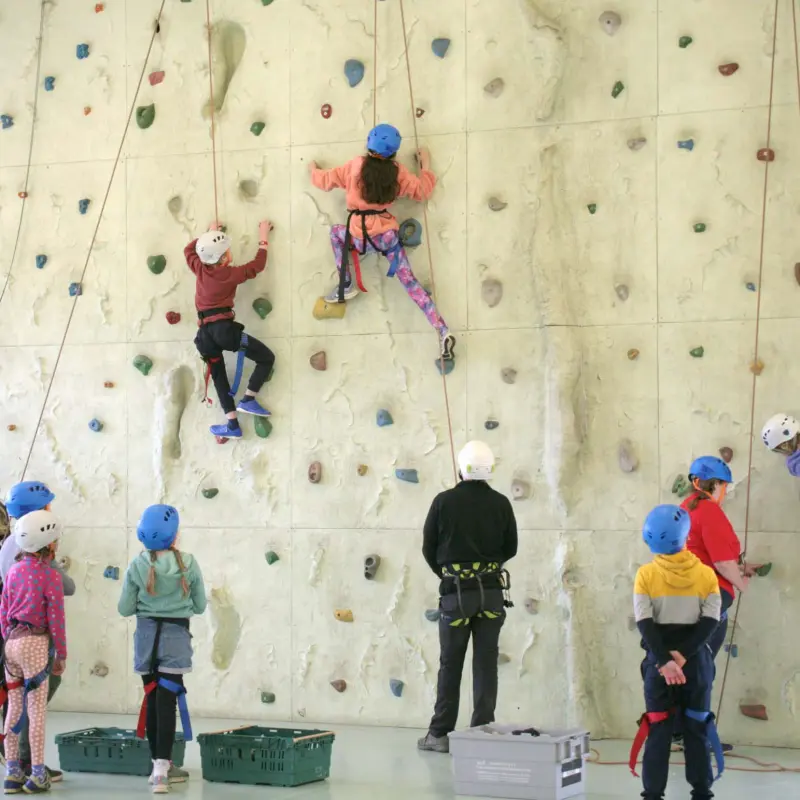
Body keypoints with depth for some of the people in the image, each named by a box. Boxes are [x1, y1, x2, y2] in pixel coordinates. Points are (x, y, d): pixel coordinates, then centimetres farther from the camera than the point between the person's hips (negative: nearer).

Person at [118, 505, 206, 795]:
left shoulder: (137, 565, -6)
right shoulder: (188, 564, -7)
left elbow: (125, 608, -2)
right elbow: (200, 606, 2)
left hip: (146, 635, 2)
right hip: (175, 636, -2)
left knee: (152, 700, 13)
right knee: (166, 701, -4)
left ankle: (161, 763, 22)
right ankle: (161, 768, -12)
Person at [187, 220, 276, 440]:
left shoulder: (199, 269, 6)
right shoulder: (231, 274, -5)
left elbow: (189, 249, 27)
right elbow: (258, 264, 8)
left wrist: (210, 233, 36)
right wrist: (264, 237, 19)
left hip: (205, 331, 5)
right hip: (224, 328, -5)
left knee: (218, 376, 14)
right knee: (267, 358, 8)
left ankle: (232, 425, 8)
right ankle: (248, 400, 0)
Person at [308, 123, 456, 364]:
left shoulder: (356, 166, -5)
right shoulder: (397, 172, -1)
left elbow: (325, 181, 7)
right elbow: (423, 191, 11)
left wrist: (314, 170, 30)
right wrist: (426, 166, 26)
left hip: (361, 237, -2)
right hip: (389, 234, 2)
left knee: (336, 232, 30)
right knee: (409, 282, 6)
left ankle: (346, 286, 23)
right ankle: (443, 331, -6)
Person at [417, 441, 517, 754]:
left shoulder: (444, 501, -7)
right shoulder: (500, 503, 0)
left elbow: (429, 547, 0)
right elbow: (510, 548, 8)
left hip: (456, 592, -1)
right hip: (492, 591, 2)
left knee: (450, 664, 6)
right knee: (486, 663, 5)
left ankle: (440, 733, 8)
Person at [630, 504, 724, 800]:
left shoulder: (645, 575, -7)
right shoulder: (706, 574, -5)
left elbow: (645, 623, -13)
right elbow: (710, 621, -11)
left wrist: (665, 660, -16)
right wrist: (682, 654, -13)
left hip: (658, 660, 0)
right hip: (697, 660, 1)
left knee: (658, 729, 4)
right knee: (697, 728, 9)